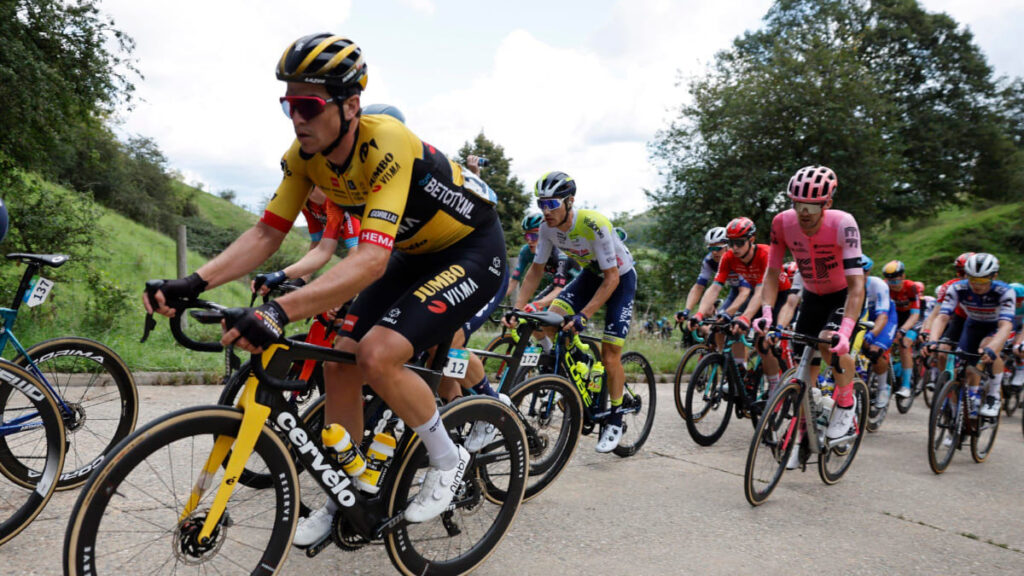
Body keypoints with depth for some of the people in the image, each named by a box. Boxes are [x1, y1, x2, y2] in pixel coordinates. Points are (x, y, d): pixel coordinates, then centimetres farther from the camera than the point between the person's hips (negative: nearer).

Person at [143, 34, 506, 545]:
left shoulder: (386, 144, -32)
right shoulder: (305, 155, -9)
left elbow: (372, 258, -43)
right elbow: (265, 234, -8)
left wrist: (281, 310, -53)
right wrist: (193, 283, -22)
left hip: (473, 251, -7)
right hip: (416, 254, 8)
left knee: (378, 355, -25)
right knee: (339, 364, -1)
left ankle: (448, 460, 2)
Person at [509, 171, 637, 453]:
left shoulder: (594, 224, -35)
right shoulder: (548, 226, -17)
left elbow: (611, 279, -31)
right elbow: (536, 270, -7)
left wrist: (584, 316, -40)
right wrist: (517, 309, -18)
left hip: (621, 277, -6)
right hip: (591, 273, 6)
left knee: (610, 357, -9)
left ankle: (615, 421, 12)